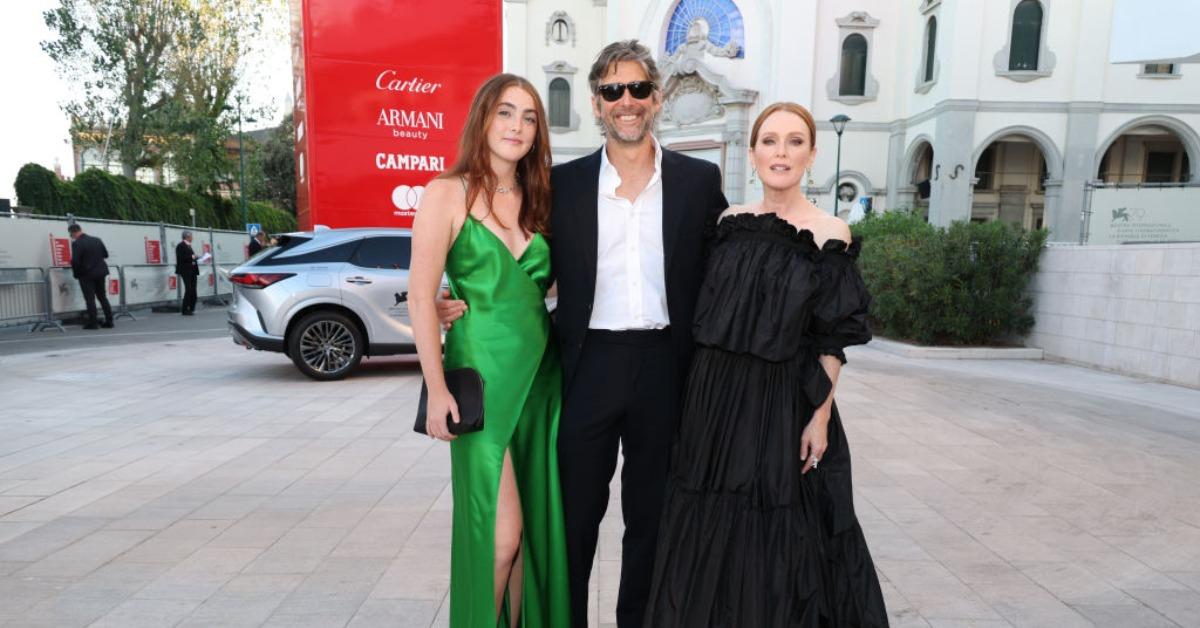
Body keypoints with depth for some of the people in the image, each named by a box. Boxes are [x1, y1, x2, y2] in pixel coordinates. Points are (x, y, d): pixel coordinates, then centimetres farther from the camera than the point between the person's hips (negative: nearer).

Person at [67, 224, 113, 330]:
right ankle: (109, 321, 13)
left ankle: (92, 323, 3)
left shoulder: (77, 243, -16)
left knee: (90, 299, 1)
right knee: (102, 297, 13)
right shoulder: (97, 240, 2)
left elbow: (75, 261, -19)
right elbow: (105, 254, 9)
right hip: (100, 272, 6)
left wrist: (76, 273, -3)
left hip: (86, 274, -6)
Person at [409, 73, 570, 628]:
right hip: (481, 375, -5)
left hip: (540, 374, 5)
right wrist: (437, 389, -13)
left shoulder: (537, 198, 11)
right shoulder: (448, 192, -4)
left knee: (537, 526, 11)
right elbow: (421, 296, -9)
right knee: (501, 531, -3)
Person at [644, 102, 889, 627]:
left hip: (783, 401, -4)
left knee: (776, 532, 9)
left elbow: (833, 340, -7)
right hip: (715, 395, 4)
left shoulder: (829, 236, -6)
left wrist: (820, 415, -11)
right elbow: (707, 314, 9)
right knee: (709, 527, 15)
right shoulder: (730, 223, 5)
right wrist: (702, 393, 8)